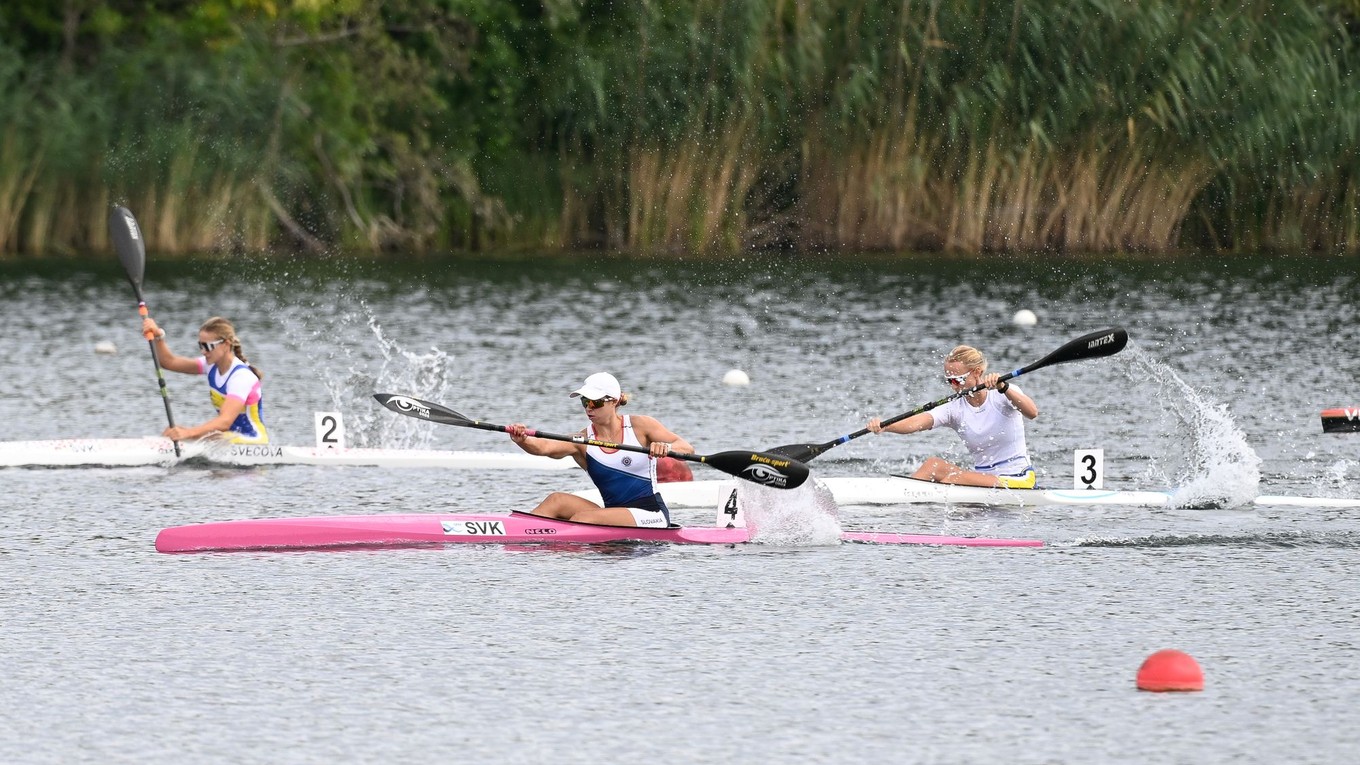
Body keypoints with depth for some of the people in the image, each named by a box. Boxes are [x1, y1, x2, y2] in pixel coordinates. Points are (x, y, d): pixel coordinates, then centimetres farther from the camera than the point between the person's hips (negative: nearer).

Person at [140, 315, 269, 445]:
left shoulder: (242, 376, -22)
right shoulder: (212, 365, 4)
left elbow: (225, 421, -35)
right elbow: (169, 362, 4)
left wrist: (188, 433, -49)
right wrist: (158, 337, -16)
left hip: (251, 442, -8)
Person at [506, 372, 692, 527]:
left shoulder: (639, 426, -2)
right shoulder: (583, 441, 4)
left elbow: (687, 449, -6)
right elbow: (544, 447, -15)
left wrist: (665, 447, -29)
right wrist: (522, 440, -37)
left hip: (650, 514, -4)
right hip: (614, 512, 4)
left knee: (582, 518, -27)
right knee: (557, 500, -15)